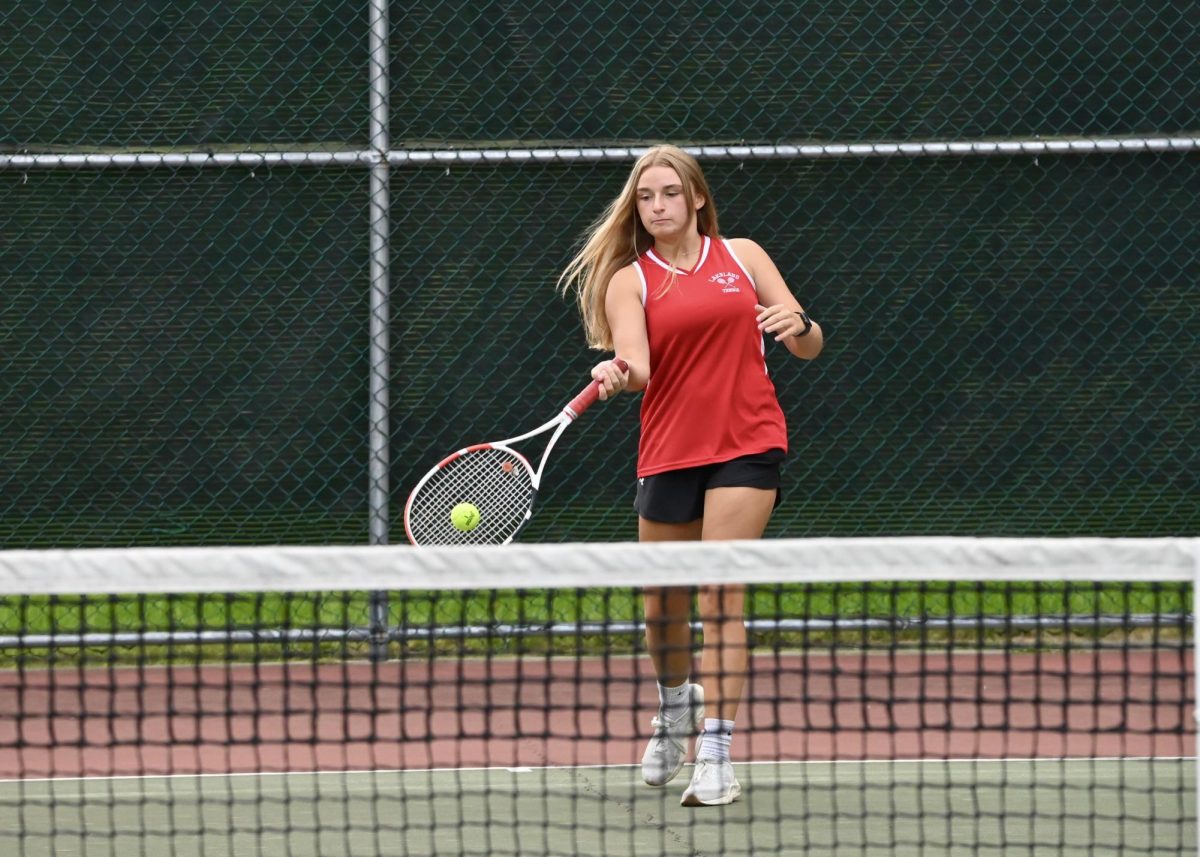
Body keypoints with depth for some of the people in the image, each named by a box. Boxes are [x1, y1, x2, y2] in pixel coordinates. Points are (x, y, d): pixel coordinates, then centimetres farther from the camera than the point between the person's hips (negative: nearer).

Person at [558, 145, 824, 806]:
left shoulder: (742, 255, 8)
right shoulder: (628, 280, 5)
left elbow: (810, 347, 8)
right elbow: (635, 364, -12)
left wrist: (798, 325, -15)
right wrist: (616, 374, -35)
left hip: (746, 445, -2)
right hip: (668, 449, 2)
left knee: (721, 594, -13)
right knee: (663, 606, 10)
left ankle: (717, 754, -14)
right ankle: (675, 705, 42)